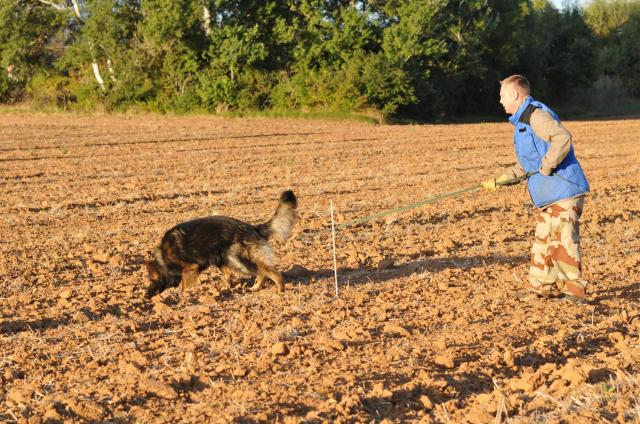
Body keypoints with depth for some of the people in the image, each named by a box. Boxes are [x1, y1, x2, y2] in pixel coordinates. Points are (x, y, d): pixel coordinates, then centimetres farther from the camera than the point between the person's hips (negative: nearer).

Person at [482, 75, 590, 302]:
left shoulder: (536, 115, -12)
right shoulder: (521, 121, 21)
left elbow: (563, 138, -28)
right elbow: (527, 165, 25)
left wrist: (547, 166, -21)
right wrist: (500, 180, 17)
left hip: (564, 188, -11)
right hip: (548, 194, 11)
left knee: (563, 237, -10)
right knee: (542, 238, 12)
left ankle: (574, 288, -5)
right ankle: (541, 286, 19)